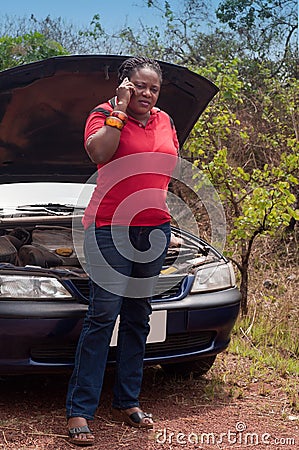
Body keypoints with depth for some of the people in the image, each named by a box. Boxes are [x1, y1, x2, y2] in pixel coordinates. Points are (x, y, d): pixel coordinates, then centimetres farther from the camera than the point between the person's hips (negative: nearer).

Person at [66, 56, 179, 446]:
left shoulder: (164, 121, 14)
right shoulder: (105, 115, -4)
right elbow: (99, 153, -24)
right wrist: (120, 110, -19)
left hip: (155, 228, 6)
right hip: (110, 227, -6)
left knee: (138, 318, 10)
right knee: (103, 315, -10)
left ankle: (127, 403, 20)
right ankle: (79, 411, -5)